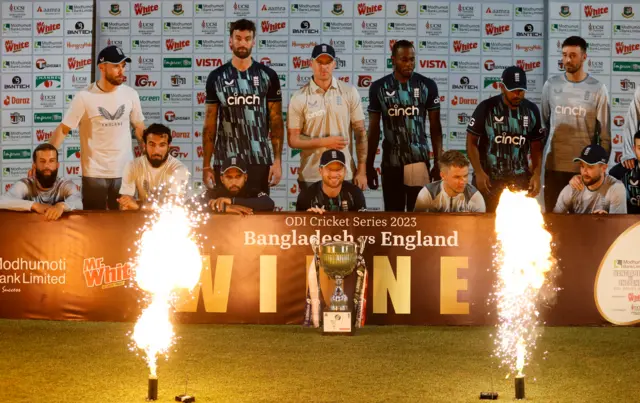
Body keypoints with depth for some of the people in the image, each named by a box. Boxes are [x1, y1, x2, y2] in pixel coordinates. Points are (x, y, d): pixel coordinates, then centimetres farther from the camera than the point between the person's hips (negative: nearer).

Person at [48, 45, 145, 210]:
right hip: (94, 174, -3)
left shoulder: (130, 94, 2)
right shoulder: (84, 97, -8)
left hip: (125, 172, 3)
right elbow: (63, 129, -7)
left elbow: (139, 128, 12)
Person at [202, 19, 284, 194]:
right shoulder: (216, 77, 5)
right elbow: (210, 124, 6)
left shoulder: (268, 76, 4)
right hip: (224, 163, 0)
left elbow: (276, 121, 3)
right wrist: (206, 165, 0)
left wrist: (278, 161, -5)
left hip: (260, 162, 0)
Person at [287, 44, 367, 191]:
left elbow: (360, 133, 4)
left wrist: (362, 171, -1)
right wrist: (325, 142, -14)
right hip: (311, 177, -1)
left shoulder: (349, 92, 2)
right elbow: (293, 139, -2)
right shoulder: (299, 98, -2)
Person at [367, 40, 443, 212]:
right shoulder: (379, 87, 2)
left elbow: (435, 127, 3)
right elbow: (374, 129, 7)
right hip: (391, 163, 1)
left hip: (420, 161, -1)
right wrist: (369, 165, 5)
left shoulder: (427, 86, 0)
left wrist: (438, 162, -3)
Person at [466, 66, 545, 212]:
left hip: (520, 180, 2)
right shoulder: (486, 108, -6)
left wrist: (537, 174, 0)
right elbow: (471, 142, -2)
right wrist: (479, 172, -12)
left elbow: (536, 146, 12)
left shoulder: (531, 110, 4)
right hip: (488, 179, -2)